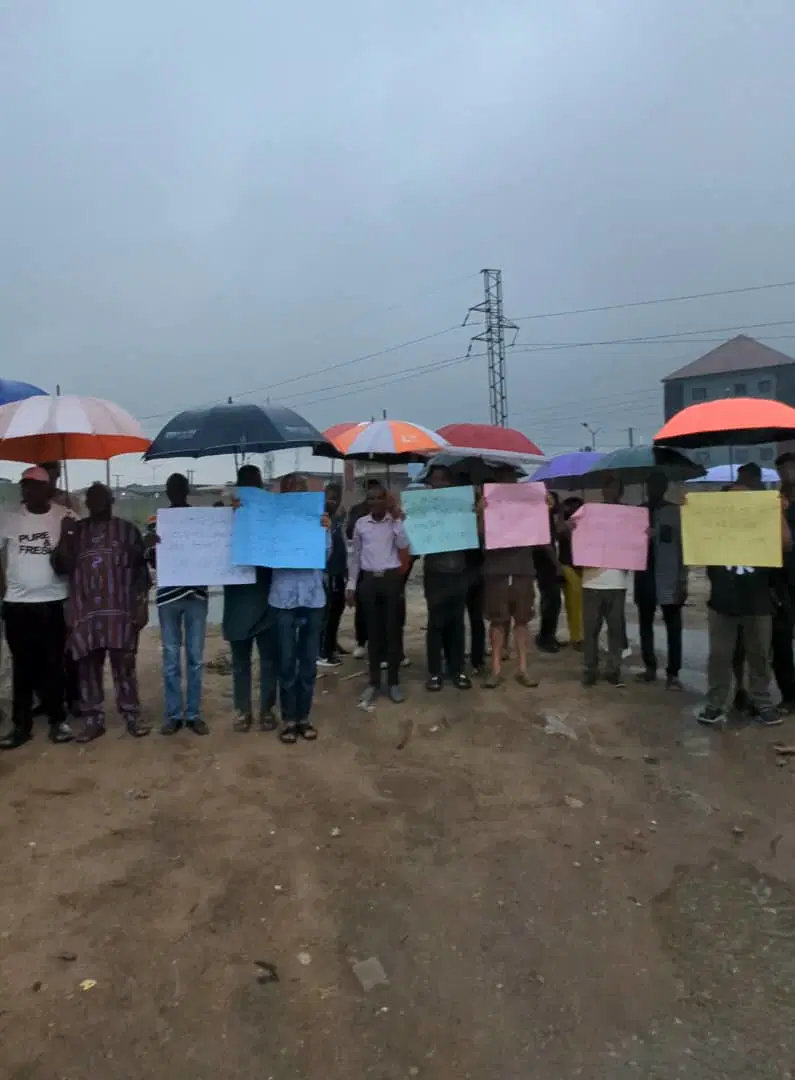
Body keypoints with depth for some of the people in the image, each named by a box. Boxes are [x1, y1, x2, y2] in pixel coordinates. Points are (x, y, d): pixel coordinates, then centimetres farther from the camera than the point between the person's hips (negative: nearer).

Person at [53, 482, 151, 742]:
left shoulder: (127, 530, 7)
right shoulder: (75, 531, 12)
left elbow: (140, 570, 4)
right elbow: (61, 566, 2)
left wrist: (141, 605, -4)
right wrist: (64, 535, -11)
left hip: (120, 612, -2)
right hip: (85, 612, 2)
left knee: (124, 665, 1)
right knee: (88, 667, 6)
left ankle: (132, 718, 10)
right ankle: (92, 721, 16)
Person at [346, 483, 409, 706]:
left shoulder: (395, 522, 1)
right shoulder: (360, 523, 6)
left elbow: (403, 546, -15)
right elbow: (355, 556, 10)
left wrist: (396, 519, -15)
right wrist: (351, 586, 8)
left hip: (391, 579, -1)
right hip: (368, 580, 2)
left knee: (392, 630, 2)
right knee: (373, 632, 7)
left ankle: (393, 681, 12)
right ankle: (374, 681, 16)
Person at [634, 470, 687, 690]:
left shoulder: (675, 512, 0)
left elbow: (682, 546, -2)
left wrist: (683, 580, -7)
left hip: (669, 579, -3)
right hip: (644, 577, 3)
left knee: (673, 628, 3)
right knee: (645, 625, 10)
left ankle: (673, 673, 9)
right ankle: (650, 668, 22)